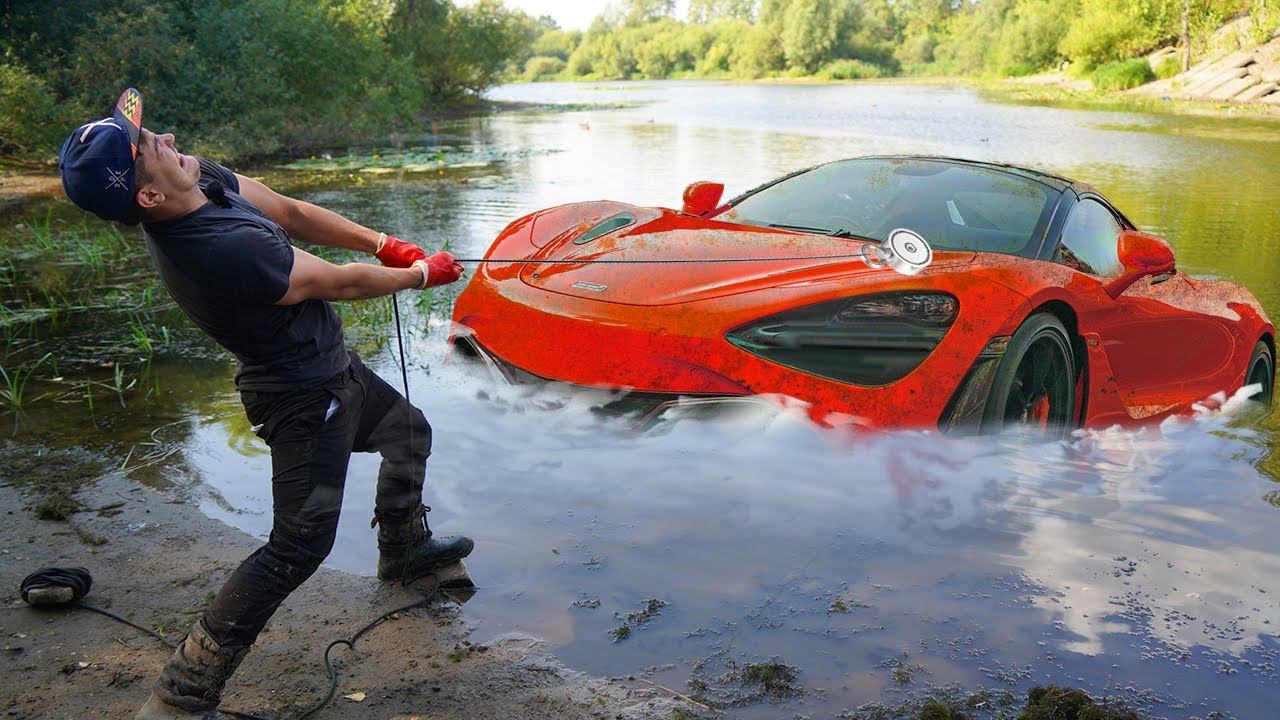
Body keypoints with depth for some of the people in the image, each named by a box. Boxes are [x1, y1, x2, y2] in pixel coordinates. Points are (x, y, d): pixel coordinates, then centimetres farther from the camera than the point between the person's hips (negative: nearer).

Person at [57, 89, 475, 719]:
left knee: (408, 431, 27)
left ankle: (404, 548, 52)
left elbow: (291, 212, 2)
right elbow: (343, 283, -22)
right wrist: (422, 274, -5)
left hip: (333, 368, 10)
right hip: (304, 399, -10)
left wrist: (383, 243, -3)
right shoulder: (227, 253, -35)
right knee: (299, 543, -9)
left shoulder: (204, 179, -10)